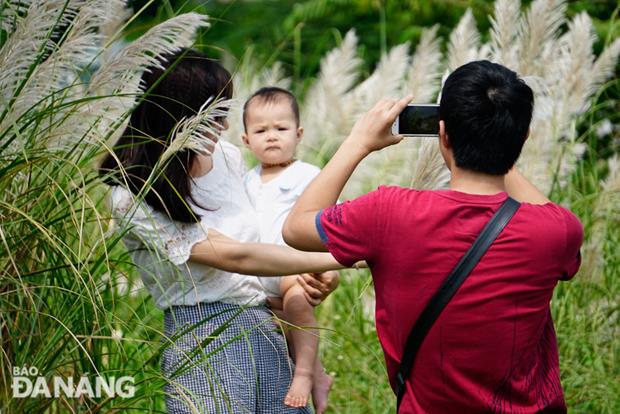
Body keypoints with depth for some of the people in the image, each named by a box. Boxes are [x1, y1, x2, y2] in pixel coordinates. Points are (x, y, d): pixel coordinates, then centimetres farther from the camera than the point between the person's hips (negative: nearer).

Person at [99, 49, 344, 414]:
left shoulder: (227, 156, 5)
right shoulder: (133, 200, -15)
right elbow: (234, 256, -19)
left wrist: (309, 277, 0)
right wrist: (341, 258, -19)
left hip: (267, 325, 6)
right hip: (203, 338, -6)